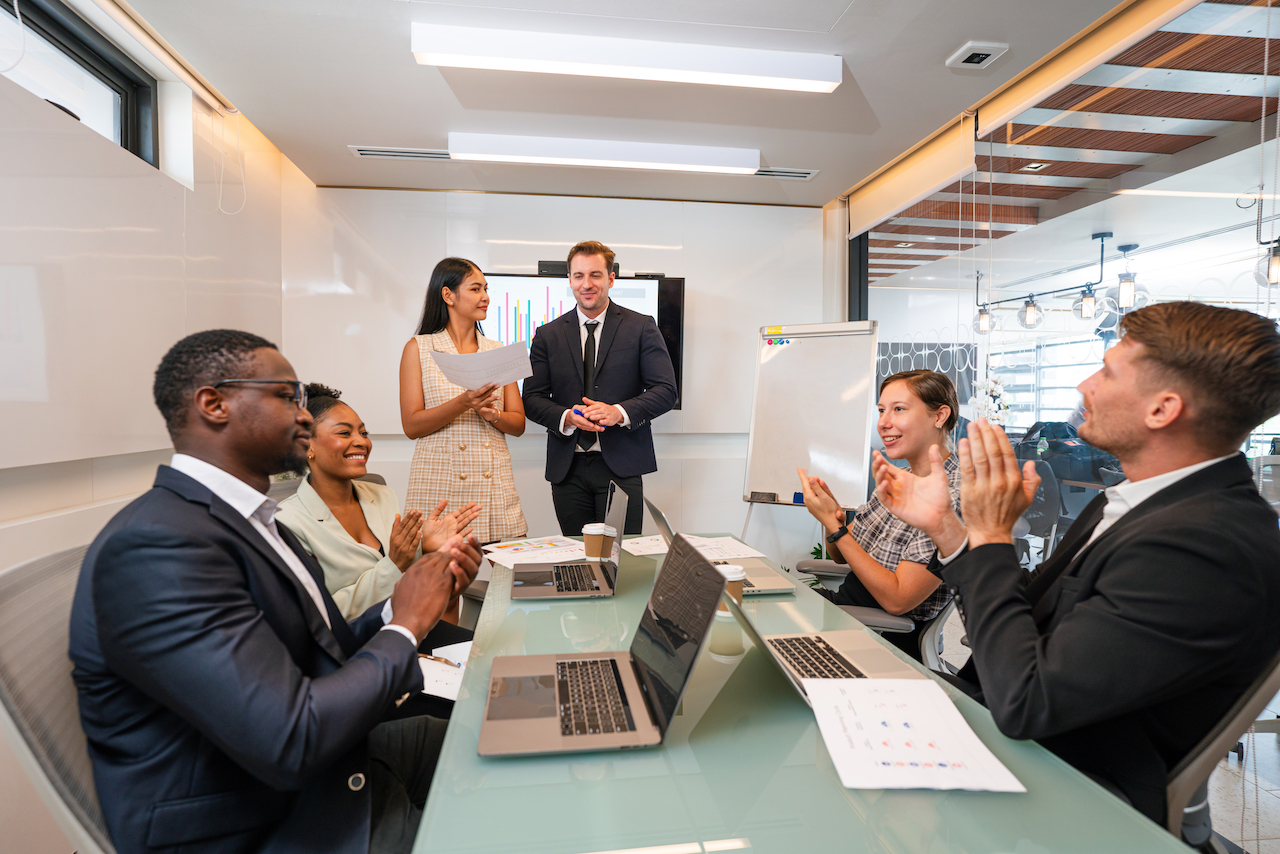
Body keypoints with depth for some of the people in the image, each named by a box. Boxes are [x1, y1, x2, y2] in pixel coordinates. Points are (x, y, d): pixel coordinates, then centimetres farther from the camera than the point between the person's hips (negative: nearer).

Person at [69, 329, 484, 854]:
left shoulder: (249, 519, 5)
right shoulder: (155, 545, -25)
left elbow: (326, 653, 6)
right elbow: (293, 743, -30)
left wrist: (417, 593, -7)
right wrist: (405, 627, -17)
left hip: (324, 776, 8)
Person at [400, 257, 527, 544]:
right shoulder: (418, 348, 5)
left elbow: (518, 424, 12)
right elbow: (411, 425, -2)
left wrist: (493, 414, -9)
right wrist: (463, 404, -16)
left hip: (495, 486, 3)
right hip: (440, 486, -3)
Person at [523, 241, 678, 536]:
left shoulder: (642, 328, 4)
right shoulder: (548, 335, 10)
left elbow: (665, 390, -2)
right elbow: (532, 398, 6)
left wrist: (619, 412, -18)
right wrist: (566, 416, -14)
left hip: (621, 466, -2)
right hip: (568, 468, 2)